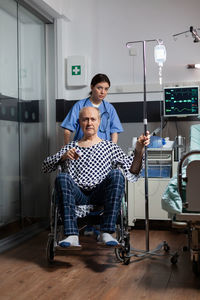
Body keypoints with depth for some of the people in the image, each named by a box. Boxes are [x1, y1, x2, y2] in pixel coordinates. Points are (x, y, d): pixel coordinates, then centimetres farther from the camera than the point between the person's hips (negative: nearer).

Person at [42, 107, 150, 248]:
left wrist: (139, 150, -13)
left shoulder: (110, 147, 20)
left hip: (100, 195, 0)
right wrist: (63, 157, -5)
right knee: (62, 177, -29)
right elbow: (46, 166, 13)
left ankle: (106, 233, -32)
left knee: (116, 174, -28)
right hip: (77, 196, 1)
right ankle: (72, 236, -36)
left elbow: (132, 170, 6)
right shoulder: (70, 147, 24)